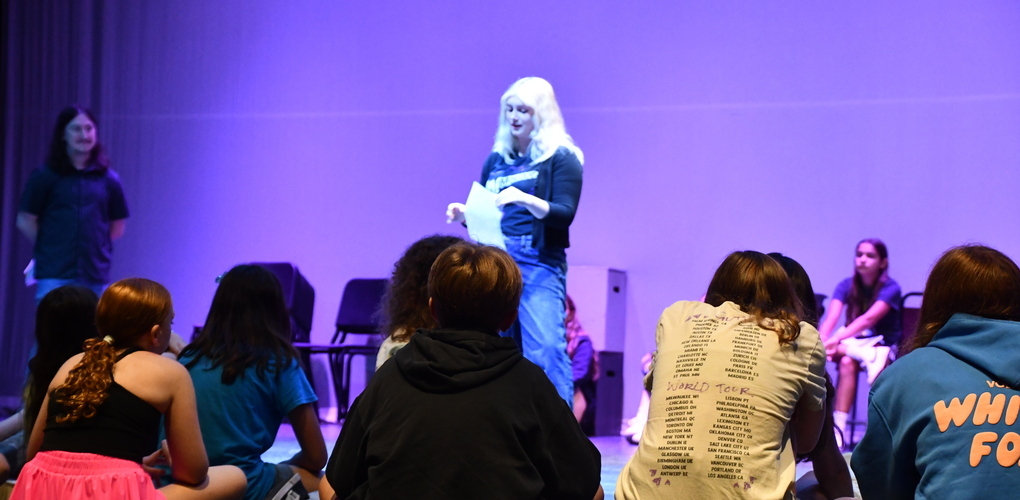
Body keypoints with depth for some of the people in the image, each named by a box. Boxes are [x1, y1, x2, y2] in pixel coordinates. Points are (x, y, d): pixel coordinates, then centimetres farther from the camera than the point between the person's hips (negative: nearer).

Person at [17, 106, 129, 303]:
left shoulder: (108, 178, 6)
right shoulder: (45, 176, 0)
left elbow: (117, 227, 14)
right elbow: (25, 221, 4)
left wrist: (93, 247, 7)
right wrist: (49, 249, 6)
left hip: (96, 277, 2)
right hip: (55, 275, -2)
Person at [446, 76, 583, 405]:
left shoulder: (561, 158, 2)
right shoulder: (496, 161, 17)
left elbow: (564, 214, -9)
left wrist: (525, 199, -24)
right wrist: (464, 215, 0)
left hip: (538, 265, -5)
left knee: (546, 350, -14)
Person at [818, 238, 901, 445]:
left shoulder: (890, 288, -12)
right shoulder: (846, 286, -1)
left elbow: (869, 318, -28)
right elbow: (831, 318, -17)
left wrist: (836, 339, -41)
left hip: (882, 343, -3)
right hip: (853, 342, 3)